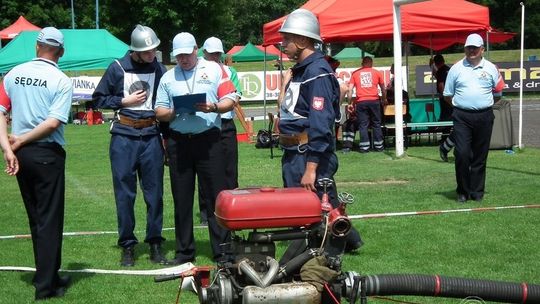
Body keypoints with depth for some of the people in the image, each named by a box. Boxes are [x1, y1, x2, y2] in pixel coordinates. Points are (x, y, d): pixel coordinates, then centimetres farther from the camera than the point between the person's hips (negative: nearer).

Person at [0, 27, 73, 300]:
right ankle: (46, 285, 3)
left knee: (35, 218, 16)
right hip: (47, 154, -5)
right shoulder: (61, 81, -9)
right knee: (50, 219, 2)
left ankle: (47, 275, 27)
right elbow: (53, 122, -17)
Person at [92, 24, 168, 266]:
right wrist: (125, 101, -7)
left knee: (154, 192, 5)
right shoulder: (118, 68, -1)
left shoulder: (160, 70, 4)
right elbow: (99, 99, 5)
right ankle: (127, 246, 12)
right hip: (124, 137, -1)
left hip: (152, 136, 2)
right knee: (124, 193, 2)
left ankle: (155, 244, 15)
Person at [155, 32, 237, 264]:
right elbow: (159, 112, 12)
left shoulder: (213, 69, 8)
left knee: (216, 196, -2)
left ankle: (222, 251, 3)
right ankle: (184, 251, 16)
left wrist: (214, 108, -16)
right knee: (181, 199, 7)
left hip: (208, 139, -3)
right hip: (178, 142, 3)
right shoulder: (168, 77, 15)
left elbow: (230, 100, 3)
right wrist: (173, 112, -10)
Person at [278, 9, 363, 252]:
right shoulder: (300, 70, 16)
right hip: (294, 155, 10)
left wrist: (311, 168, -27)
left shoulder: (317, 72, -16)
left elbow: (320, 124, -24)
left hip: (310, 157, -10)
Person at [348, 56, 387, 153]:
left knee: (363, 125, 2)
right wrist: (384, 99, 28)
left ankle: (364, 147, -1)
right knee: (376, 124, 8)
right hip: (374, 100, 0)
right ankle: (378, 146, 10)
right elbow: (383, 88, 16)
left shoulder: (355, 73, 11)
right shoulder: (376, 72, 11)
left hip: (361, 101, 0)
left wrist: (350, 102, 7)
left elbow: (350, 89, 3)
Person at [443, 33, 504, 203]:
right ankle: (462, 191, 3)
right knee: (462, 154, -9)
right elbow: (448, 95, 9)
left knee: (480, 156, 6)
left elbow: (498, 93, 14)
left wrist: (484, 103, 8)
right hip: (462, 117, -1)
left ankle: (477, 191, 16)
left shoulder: (491, 68, 6)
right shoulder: (457, 68, 4)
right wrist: (462, 104, 6)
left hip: (484, 117, 1)